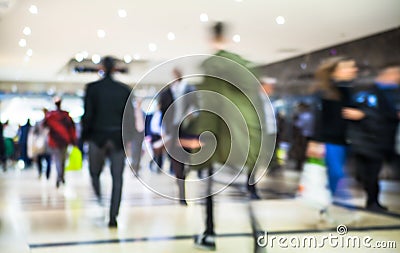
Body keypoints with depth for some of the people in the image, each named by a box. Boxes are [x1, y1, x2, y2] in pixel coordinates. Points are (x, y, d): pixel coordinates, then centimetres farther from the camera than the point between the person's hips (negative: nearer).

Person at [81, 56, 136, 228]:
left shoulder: (92, 88, -2)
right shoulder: (124, 90, 2)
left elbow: (87, 115, -4)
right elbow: (130, 116, 2)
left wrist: (85, 136, 6)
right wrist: (129, 137, 12)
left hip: (97, 137, -1)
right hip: (118, 138, 1)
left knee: (95, 174, 16)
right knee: (117, 178, 4)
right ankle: (113, 217, -1)